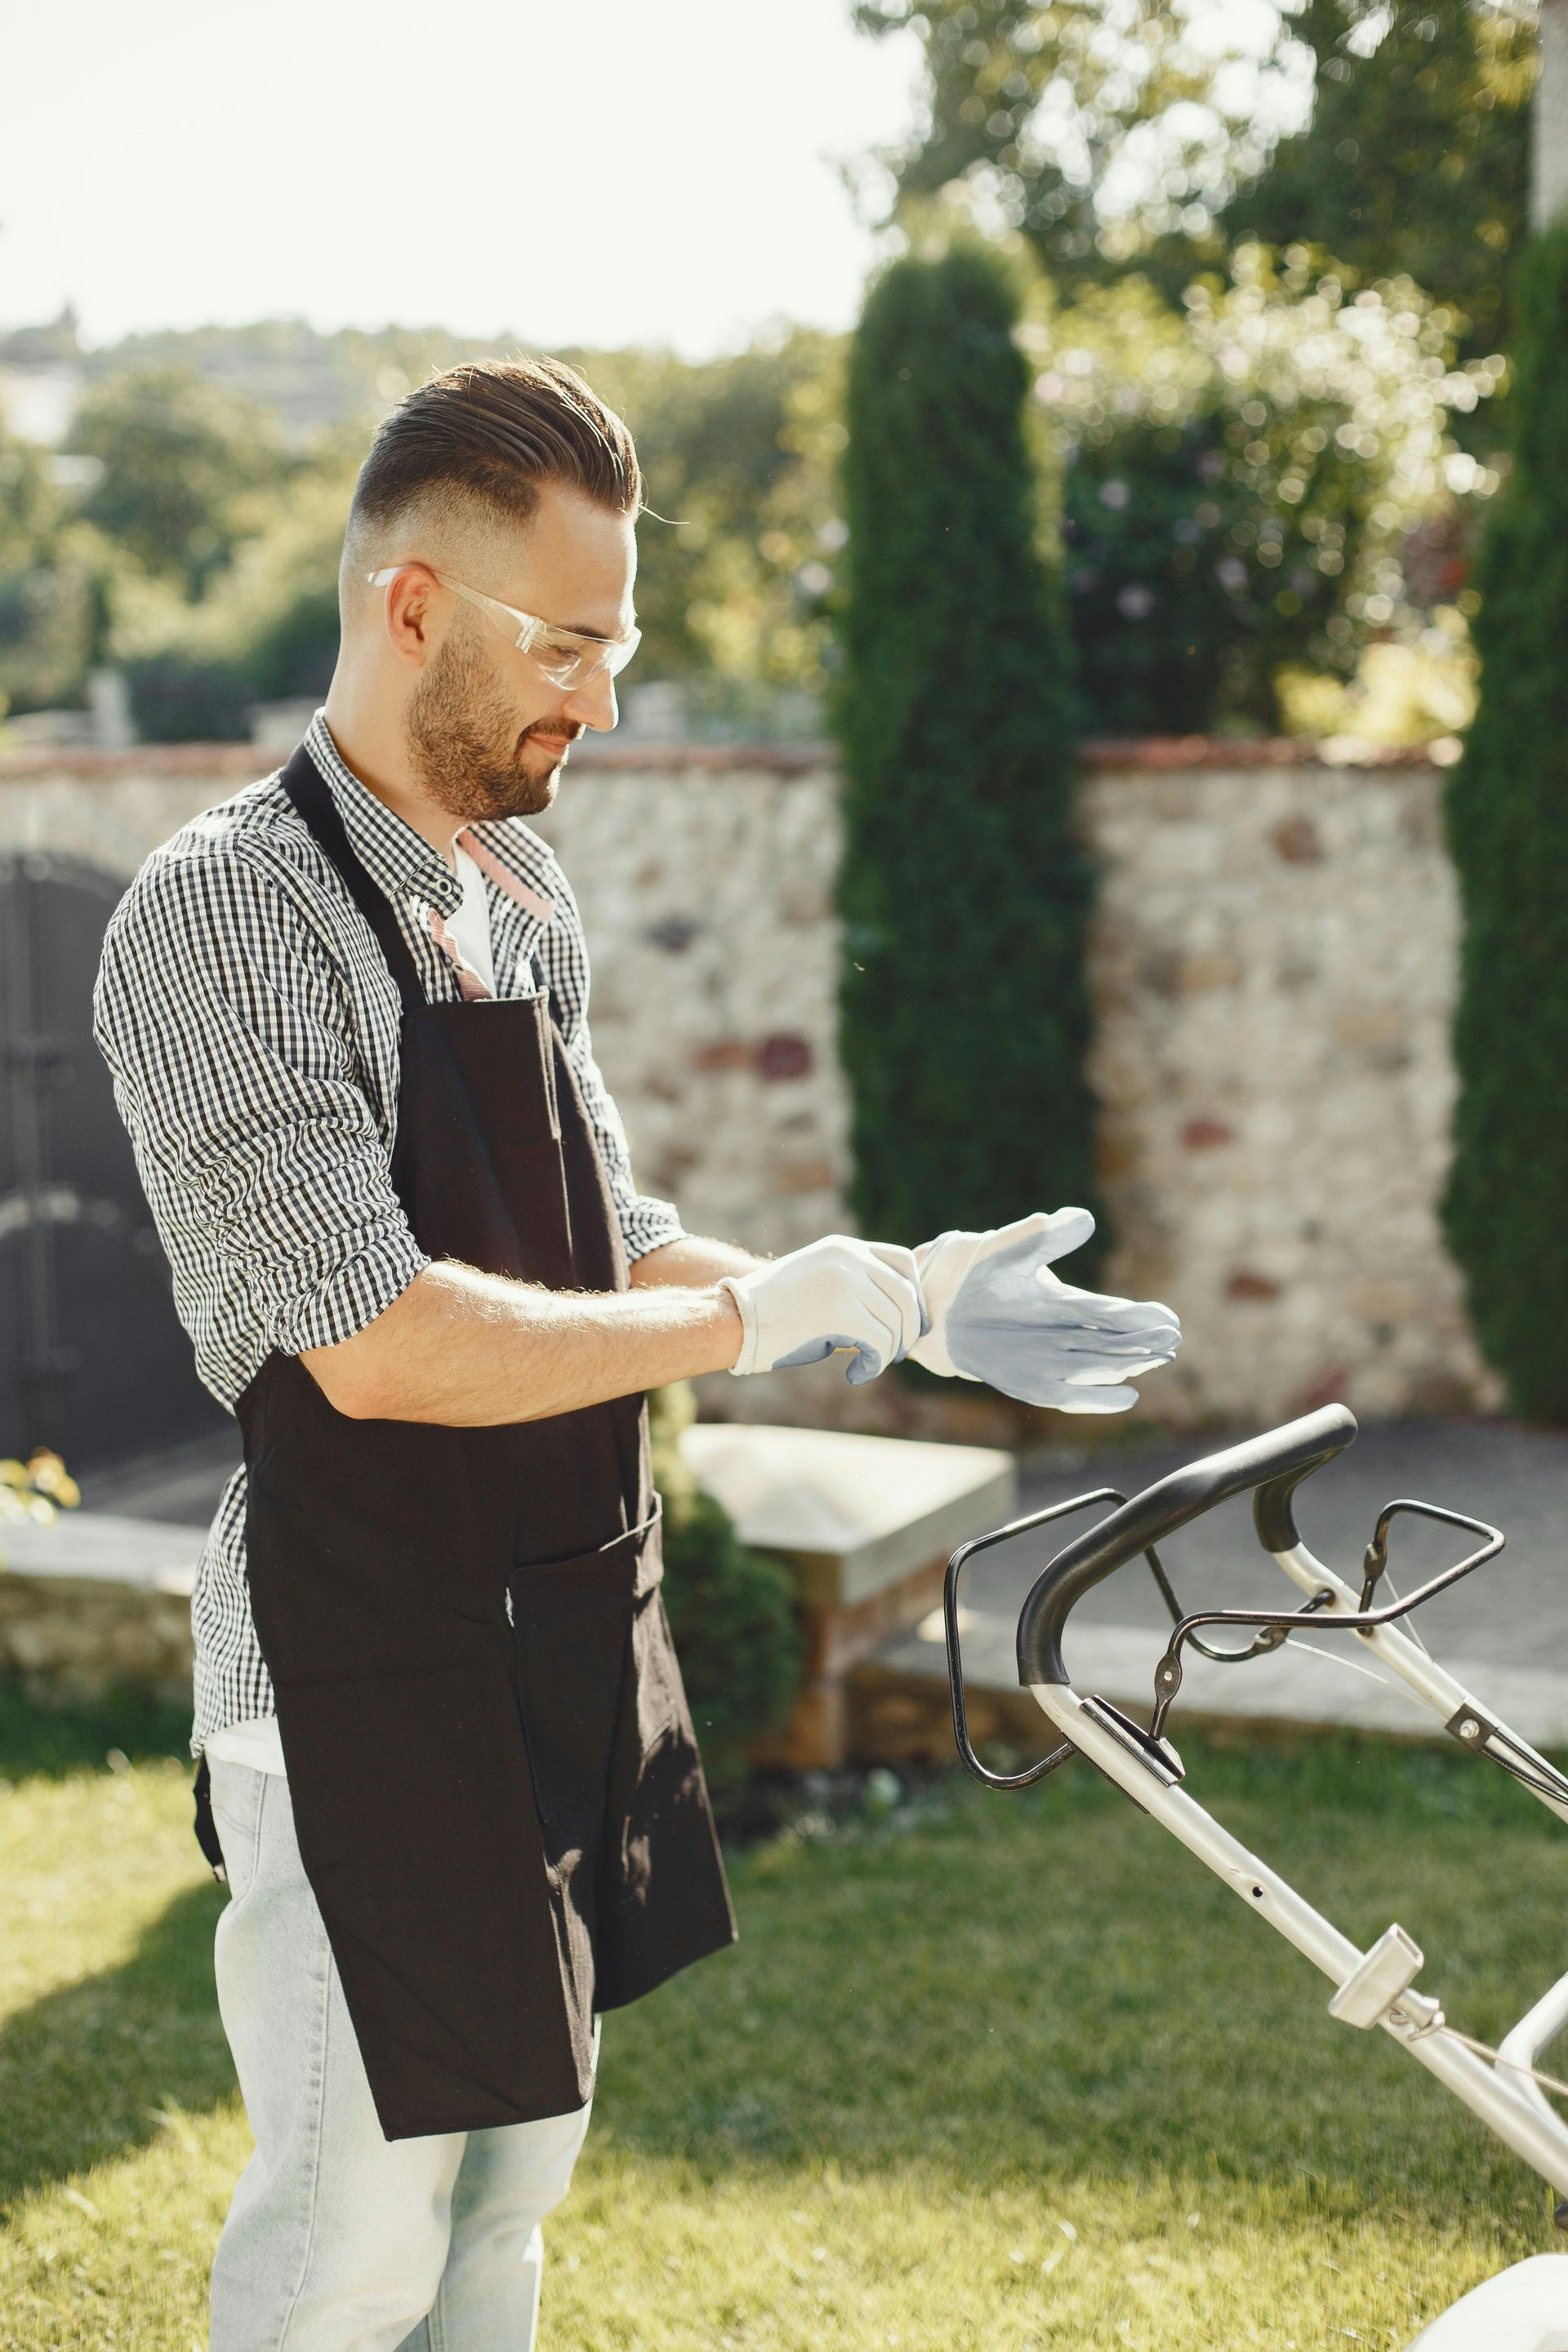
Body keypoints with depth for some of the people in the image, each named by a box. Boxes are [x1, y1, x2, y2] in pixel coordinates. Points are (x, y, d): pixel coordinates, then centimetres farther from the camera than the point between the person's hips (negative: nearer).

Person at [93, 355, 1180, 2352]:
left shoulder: (521, 893, 10)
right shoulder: (226, 909, -18)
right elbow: (381, 1345, -26)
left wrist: (908, 1306, 1)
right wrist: (753, 1317, -19)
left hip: (570, 1638, 8)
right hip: (365, 1652, -8)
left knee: (515, 2183, 20)